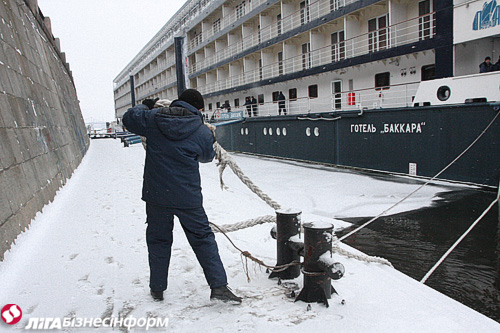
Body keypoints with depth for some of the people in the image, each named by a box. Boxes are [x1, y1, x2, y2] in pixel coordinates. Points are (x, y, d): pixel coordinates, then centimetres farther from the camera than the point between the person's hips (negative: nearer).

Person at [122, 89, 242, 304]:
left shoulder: (153, 119, -2)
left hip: (155, 194, 2)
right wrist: (210, 139, 34)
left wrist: (145, 105, 33)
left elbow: (129, 118, 15)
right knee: (202, 238, 9)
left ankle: (157, 289, 28)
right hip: (187, 197, -2)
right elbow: (207, 157, 14)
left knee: (158, 239, 17)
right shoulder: (202, 132, -4)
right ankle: (219, 286, 5)